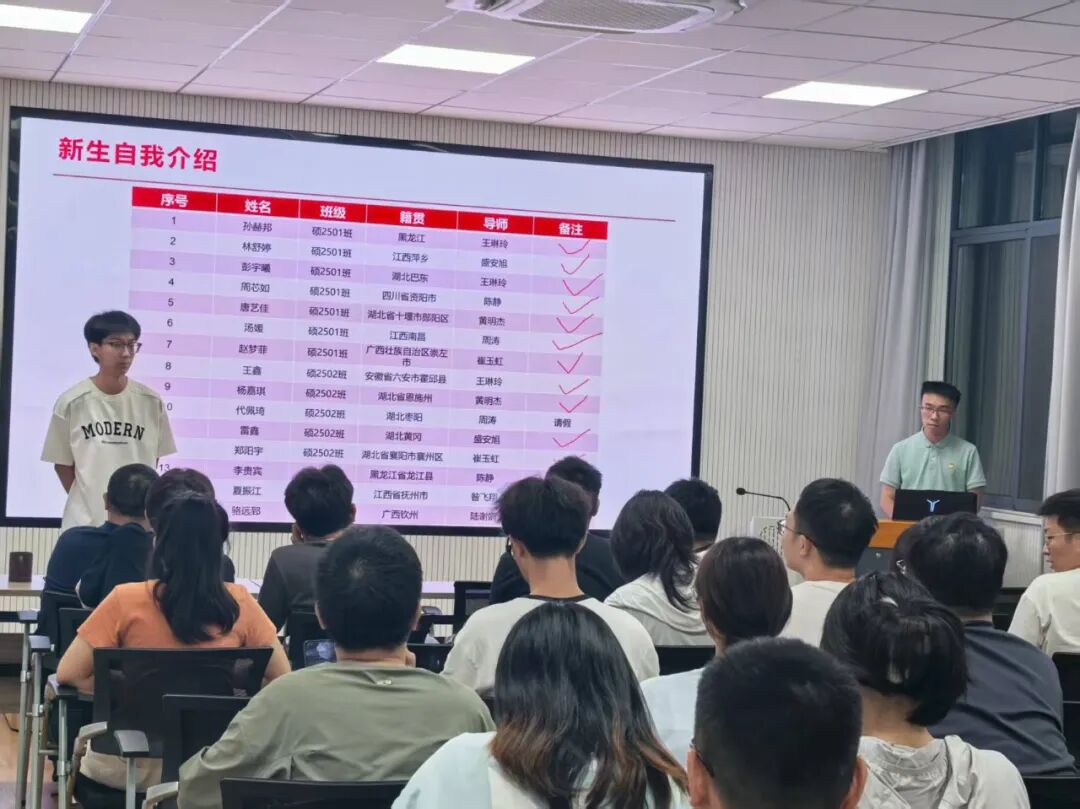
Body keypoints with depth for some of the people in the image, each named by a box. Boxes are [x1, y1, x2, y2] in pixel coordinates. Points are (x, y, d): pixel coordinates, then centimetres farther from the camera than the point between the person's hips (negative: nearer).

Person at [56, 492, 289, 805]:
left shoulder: (127, 600, -13)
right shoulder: (240, 603, -8)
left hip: (131, 766, -2)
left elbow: (67, 674, -10)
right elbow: (282, 678, -2)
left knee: (84, 769, 33)